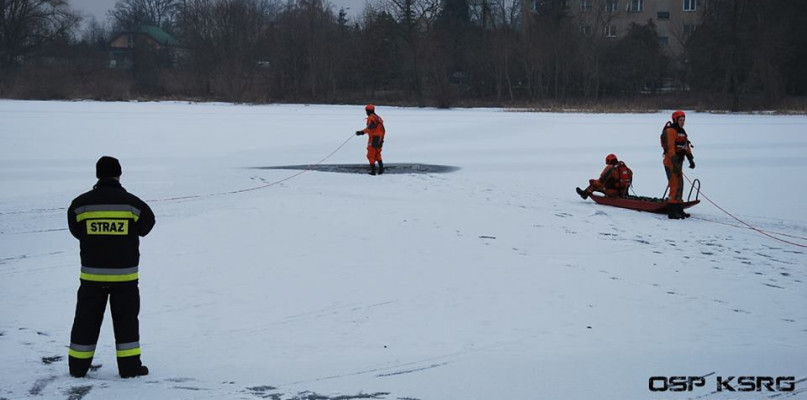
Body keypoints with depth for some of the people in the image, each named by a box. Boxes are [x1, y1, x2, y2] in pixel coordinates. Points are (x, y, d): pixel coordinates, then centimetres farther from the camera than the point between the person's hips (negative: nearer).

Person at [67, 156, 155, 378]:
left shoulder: (81, 204, -7)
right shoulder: (132, 203, -9)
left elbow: (76, 231, 6)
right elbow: (146, 225, 7)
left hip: (91, 274, 1)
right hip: (125, 275, -1)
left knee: (87, 320, 11)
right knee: (126, 320, 9)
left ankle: (78, 366, 18)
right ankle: (129, 366, 9)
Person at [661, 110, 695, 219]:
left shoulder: (681, 131, 18)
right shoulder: (670, 131, -13)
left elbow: (686, 146, 22)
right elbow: (670, 148, -20)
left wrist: (691, 159, 15)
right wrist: (675, 163, -25)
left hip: (678, 162, 10)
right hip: (671, 162, -10)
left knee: (679, 185, 14)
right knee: (675, 185, -13)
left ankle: (678, 209, 23)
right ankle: (672, 211, -14)